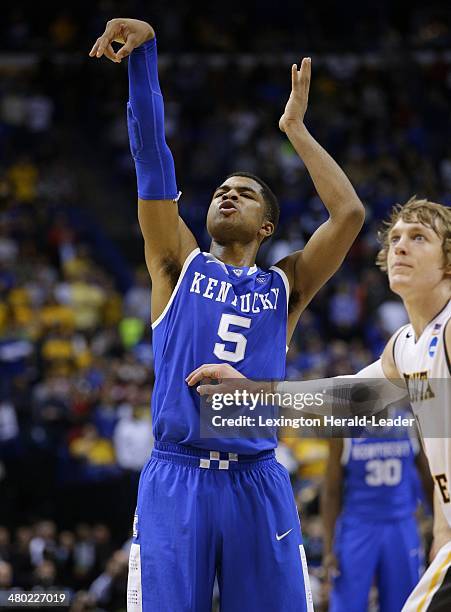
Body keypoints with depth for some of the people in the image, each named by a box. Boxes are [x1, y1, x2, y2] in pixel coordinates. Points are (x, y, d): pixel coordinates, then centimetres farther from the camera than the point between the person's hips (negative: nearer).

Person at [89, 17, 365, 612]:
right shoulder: (178, 264, 13)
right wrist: (144, 52, -7)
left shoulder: (284, 286, 14)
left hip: (258, 483, 1)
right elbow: (151, 153, 2)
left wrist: (295, 129, 7)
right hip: (176, 478, -1)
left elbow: (349, 213, 1)